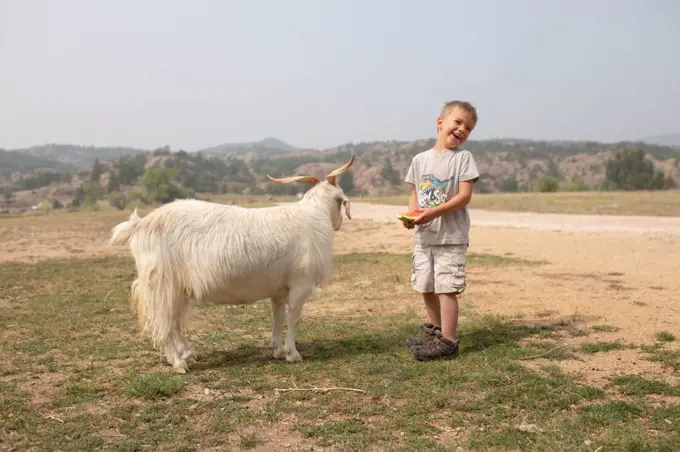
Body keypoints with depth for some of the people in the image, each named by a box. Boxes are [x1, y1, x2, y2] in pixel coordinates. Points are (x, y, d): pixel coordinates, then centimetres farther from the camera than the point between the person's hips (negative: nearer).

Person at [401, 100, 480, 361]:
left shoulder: (463, 158, -5)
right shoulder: (420, 160, 8)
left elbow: (464, 195, -13)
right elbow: (415, 194, 11)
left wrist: (434, 212, -24)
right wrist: (411, 214, -10)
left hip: (452, 235, -5)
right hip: (423, 235, 5)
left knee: (446, 287, -8)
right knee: (426, 286, 16)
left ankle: (448, 342, -2)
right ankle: (434, 328, 37)